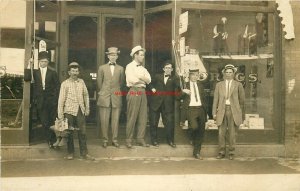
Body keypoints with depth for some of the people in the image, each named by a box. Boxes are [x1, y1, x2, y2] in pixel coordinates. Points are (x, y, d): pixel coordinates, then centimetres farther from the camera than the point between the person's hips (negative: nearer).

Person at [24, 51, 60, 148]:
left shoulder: (53, 73, 7)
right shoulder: (35, 72, 11)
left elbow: (57, 86, 3)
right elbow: (26, 78, -6)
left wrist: (55, 98, -6)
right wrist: (30, 66, -7)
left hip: (51, 101, -1)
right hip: (40, 102, 2)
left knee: (52, 121, -1)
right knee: (45, 123, 2)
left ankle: (52, 141, 12)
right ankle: (50, 141, 12)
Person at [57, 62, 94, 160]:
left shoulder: (81, 82, 6)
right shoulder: (65, 84, -4)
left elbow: (86, 95, 12)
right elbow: (61, 99, -4)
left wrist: (87, 108, 10)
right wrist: (60, 114, -6)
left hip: (80, 110, 3)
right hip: (69, 111, -3)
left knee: (82, 132, 5)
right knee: (69, 133, 6)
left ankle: (84, 153, 15)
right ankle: (70, 153, 21)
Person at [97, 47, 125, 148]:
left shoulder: (120, 69, 9)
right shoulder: (102, 68, 7)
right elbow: (99, 83, 11)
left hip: (116, 98, 1)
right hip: (104, 98, 0)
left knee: (115, 120, 2)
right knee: (104, 120, 0)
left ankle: (115, 140, 12)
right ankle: (105, 140, 11)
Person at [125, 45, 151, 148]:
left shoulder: (143, 68, 20)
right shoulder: (130, 66, 0)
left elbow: (149, 79, 6)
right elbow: (131, 79, -15)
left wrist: (139, 77, -10)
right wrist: (143, 80, -1)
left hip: (143, 93, 6)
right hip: (134, 92, -6)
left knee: (143, 117, 5)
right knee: (132, 117, -4)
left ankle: (140, 139, 13)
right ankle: (129, 140, 3)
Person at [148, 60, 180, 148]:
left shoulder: (174, 78, 6)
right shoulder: (157, 76, 12)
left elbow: (178, 87, -10)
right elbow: (150, 84, 23)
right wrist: (152, 88, 5)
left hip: (167, 104, -1)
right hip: (155, 102, 1)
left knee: (169, 123, -1)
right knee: (154, 122, 6)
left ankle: (170, 140, 14)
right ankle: (154, 140, 20)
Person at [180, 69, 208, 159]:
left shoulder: (200, 85, 17)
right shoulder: (185, 84, 7)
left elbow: (204, 98, 19)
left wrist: (206, 111, 14)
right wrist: (183, 91, -19)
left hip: (201, 109, 4)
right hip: (191, 109, -4)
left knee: (201, 131, 4)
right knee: (194, 127, -26)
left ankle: (196, 152, 16)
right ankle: (193, 139, 9)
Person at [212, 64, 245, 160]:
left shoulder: (238, 85, 8)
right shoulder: (219, 85, 11)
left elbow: (242, 99, 13)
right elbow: (215, 99, 9)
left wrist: (240, 112, 14)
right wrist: (214, 112, 3)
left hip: (233, 110, -1)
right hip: (222, 110, 1)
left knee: (232, 132, 1)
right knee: (221, 132, 0)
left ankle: (231, 153, 12)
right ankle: (221, 152, 10)